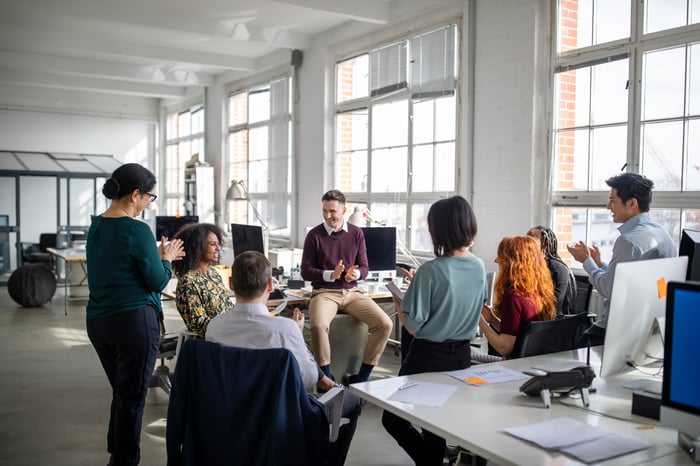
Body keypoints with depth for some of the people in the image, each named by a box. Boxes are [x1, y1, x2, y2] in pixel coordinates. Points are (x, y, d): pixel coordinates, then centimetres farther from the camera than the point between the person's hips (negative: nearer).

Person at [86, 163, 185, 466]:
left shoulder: (96, 227, 9)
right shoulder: (136, 229, -16)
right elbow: (157, 282, -12)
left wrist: (157, 255, 16)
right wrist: (166, 258, 6)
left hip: (98, 320, 8)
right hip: (134, 320, -8)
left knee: (121, 392, 20)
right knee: (133, 397, 6)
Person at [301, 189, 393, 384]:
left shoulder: (356, 233, 7)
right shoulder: (314, 235, -1)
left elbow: (364, 268, 9)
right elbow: (306, 272, -2)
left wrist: (355, 273, -15)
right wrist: (331, 275, -18)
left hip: (352, 292, 3)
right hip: (324, 292, -3)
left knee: (385, 324, -18)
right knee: (318, 326, -36)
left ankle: (360, 378, -5)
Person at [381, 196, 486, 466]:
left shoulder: (431, 271, -23)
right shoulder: (479, 268, -2)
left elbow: (413, 326, -19)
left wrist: (398, 303, 0)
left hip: (428, 357, -6)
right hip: (461, 355, 7)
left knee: (393, 417, 11)